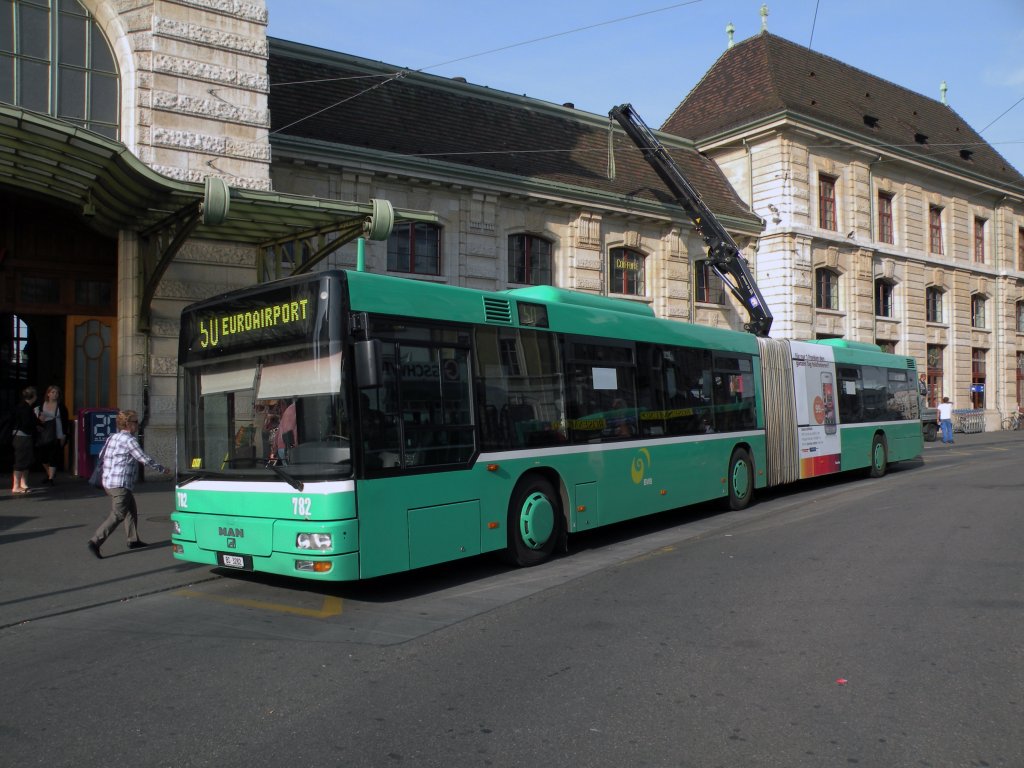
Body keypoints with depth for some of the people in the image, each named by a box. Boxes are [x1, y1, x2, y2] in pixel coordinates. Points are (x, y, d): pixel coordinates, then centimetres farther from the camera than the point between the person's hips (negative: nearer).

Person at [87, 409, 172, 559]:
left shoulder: (112, 437, 12)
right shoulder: (129, 440, -14)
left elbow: (101, 455, 19)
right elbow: (144, 458, -13)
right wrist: (162, 469, -1)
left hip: (108, 482, 10)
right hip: (120, 484, -10)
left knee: (131, 510, 19)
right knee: (117, 515, -8)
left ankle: (133, 540, 25)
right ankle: (95, 542, -14)